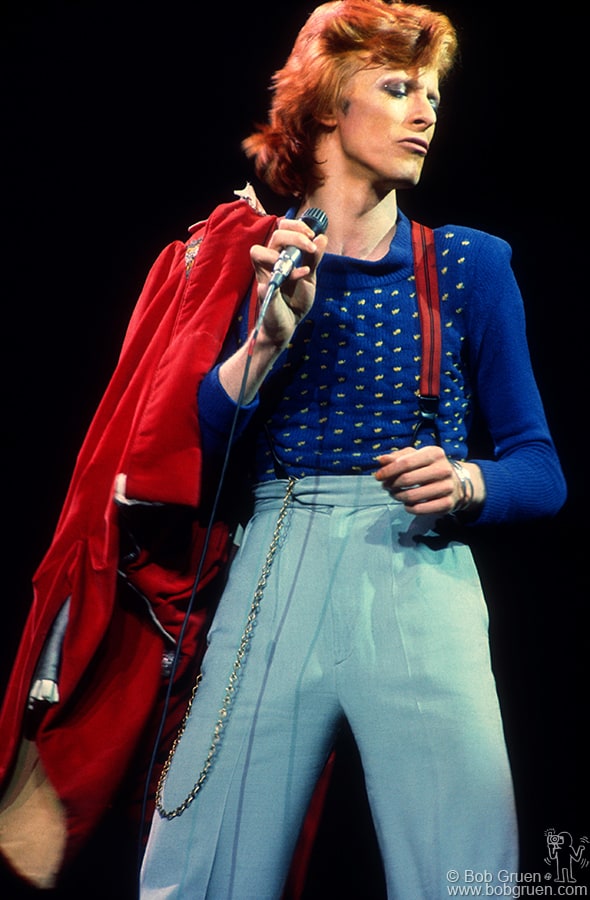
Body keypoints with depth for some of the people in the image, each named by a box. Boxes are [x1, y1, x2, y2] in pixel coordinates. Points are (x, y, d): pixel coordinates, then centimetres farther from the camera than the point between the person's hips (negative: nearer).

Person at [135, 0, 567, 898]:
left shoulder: (470, 265, 10)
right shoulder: (248, 263, 10)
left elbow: (541, 469, 9)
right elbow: (188, 460, 3)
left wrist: (467, 483, -13)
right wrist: (269, 338, -9)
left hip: (420, 582, 0)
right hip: (270, 585, 0)